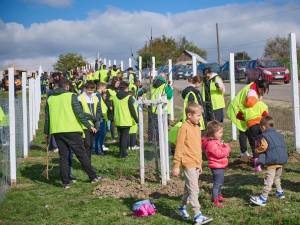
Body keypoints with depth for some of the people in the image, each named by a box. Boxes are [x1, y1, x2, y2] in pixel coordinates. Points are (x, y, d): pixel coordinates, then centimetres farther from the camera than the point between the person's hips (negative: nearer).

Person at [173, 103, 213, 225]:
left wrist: (200, 164, 24)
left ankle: (182, 208, 33)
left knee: (189, 188, 18)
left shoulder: (197, 128, 12)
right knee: (194, 189, -10)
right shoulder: (184, 128, -12)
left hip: (196, 164, 8)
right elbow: (179, 148, -12)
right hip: (188, 163, -8)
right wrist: (176, 166, -12)